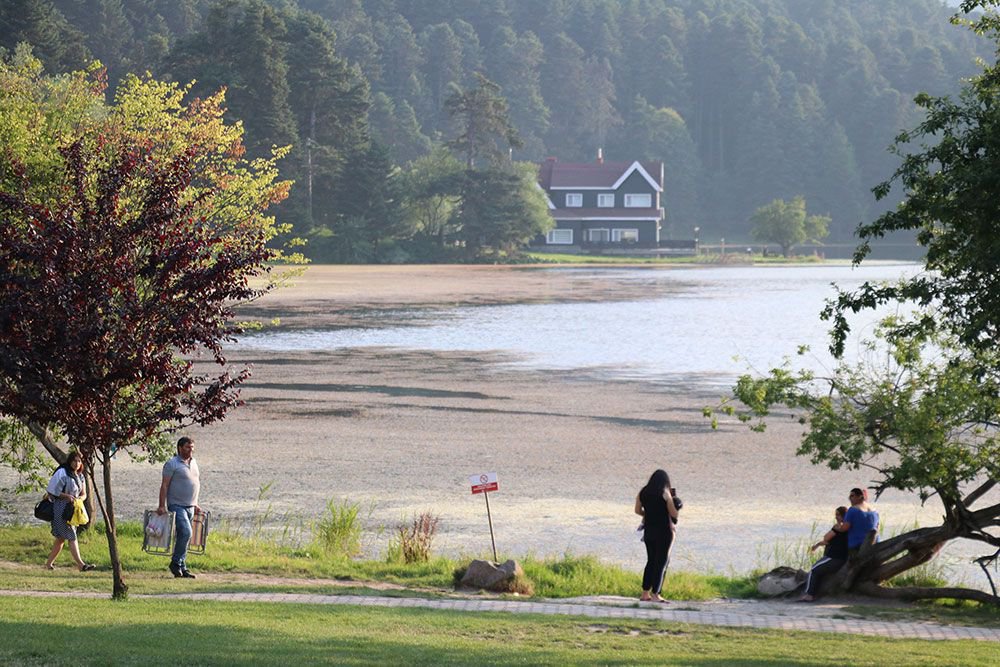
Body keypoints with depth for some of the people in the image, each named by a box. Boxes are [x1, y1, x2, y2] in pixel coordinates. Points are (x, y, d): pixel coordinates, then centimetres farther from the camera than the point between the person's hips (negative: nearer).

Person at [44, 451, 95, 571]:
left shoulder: (79, 476, 14)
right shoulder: (62, 473, -10)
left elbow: (84, 494, 15)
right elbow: (51, 491, -10)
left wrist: (79, 498, -8)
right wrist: (66, 496, -18)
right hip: (61, 508, -8)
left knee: (61, 538, 12)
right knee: (71, 537, -14)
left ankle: (49, 563, 22)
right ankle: (80, 564, -20)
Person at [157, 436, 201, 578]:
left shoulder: (193, 463, 15)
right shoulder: (172, 464, -8)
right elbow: (164, 485, -10)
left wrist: (195, 504, 22)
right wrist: (162, 505, -16)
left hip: (190, 507, 7)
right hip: (177, 506, -7)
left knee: (184, 536, 9)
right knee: (185, 532, -19)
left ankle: (181, 568, 12)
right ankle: (176, 562, -8)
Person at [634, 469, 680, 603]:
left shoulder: (643, 492, 5)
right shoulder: (665, 493, -10)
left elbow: (638, 510, 15)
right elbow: (674, 514, -8)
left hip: (649, 530, 5)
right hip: (664, 531, -5)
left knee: (651, 561, 17)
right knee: (661, 562, 0)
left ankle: (645, 594, 17)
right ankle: (655, 595, -5)